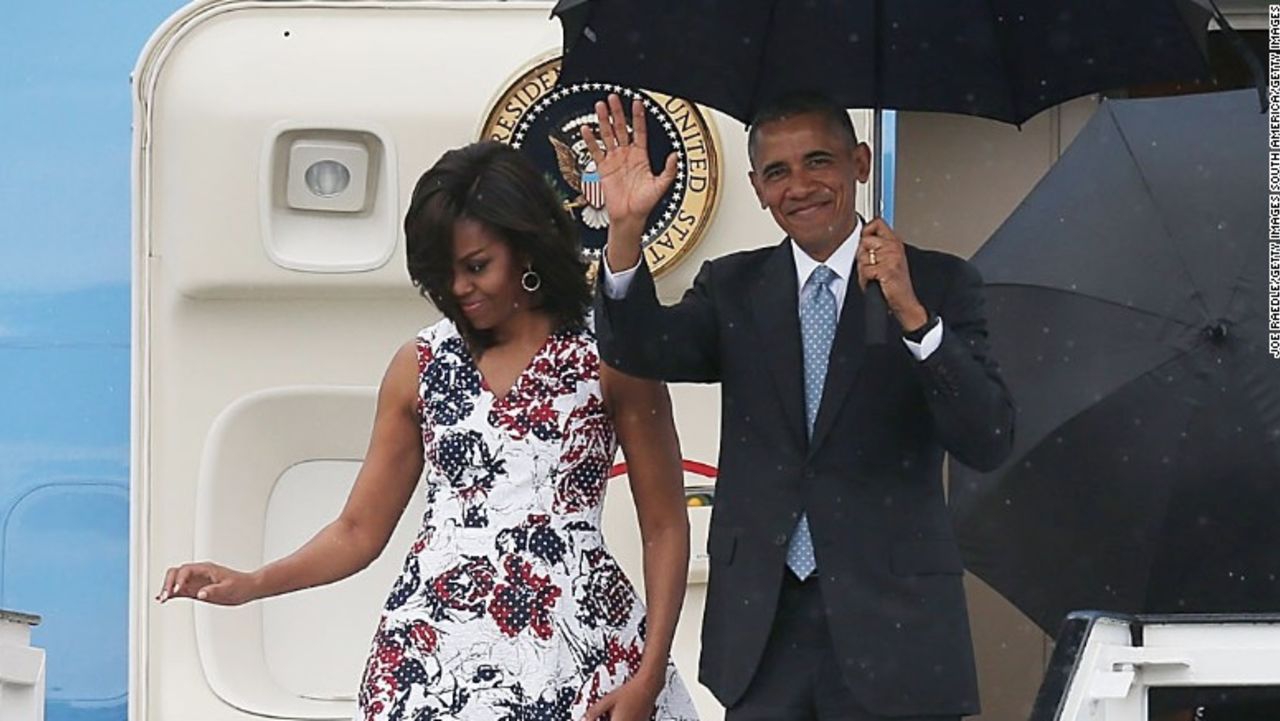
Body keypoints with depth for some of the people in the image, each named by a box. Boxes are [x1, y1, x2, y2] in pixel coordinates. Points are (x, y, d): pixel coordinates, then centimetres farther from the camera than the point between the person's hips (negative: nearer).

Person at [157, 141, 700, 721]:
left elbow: (664, 528, 2)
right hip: (434, 646, 3)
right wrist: (249, 585, -4)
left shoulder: (610, 356, 0)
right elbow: (360, 531, 12)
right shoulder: (421, 364, 10)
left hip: (573, 647, -2)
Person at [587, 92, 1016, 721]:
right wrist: (626, 228, -23)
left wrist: (912, 314, -23)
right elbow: (640, 351, -8)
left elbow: (988, 443, -10)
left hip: (892, 626, -2)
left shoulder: (939, 285, 1)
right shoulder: (733, 287, 10)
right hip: (759, 626, 2)